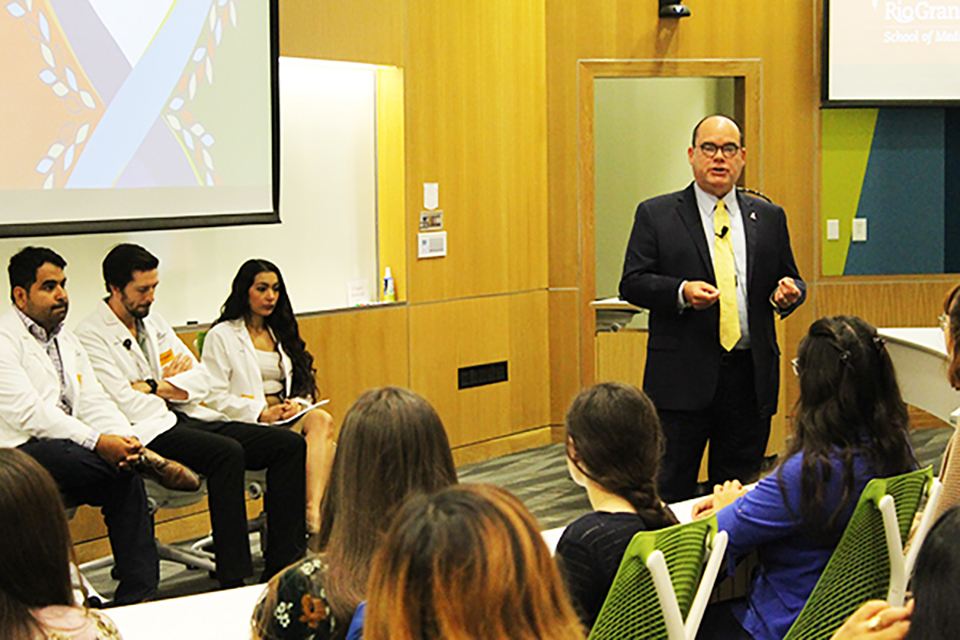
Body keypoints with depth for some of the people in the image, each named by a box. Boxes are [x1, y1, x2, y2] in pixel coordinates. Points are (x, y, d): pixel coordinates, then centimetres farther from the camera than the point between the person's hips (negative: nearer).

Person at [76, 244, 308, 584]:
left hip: (185, 418, 8)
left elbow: (201, 382, 13)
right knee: (227, 452, -35)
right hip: (147, 432, -8)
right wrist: (175, 386, 2)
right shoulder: (91, 336, -5)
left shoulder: (154, 322, 19)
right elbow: (127, 406, -15)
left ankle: (281, 566, -8)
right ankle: (232, 581, -31)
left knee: (289, 445, -8)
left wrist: (154, 387, -5)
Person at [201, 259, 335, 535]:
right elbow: (215, 397, -6)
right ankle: (313, 513, -40)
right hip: (246, 424, -5)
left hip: (288, 417, 6)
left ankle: (313, 510, -48)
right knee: (321, 422, -34)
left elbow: (303, 383, 21)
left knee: (321, 420, -30)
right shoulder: (221, 336, 4)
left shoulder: (280, 332, 24)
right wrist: (263, 414, -17)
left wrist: (297, 404, -3)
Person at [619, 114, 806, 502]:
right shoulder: (656, 215, 4)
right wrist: (682, 292, -18)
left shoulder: (769, 217, 13)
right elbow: (632, 283, -1)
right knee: (670, 495, -1)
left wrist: (789, 292, -6)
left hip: (751, 378, 3)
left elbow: (790, 280, 18)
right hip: (683, 378, -3)